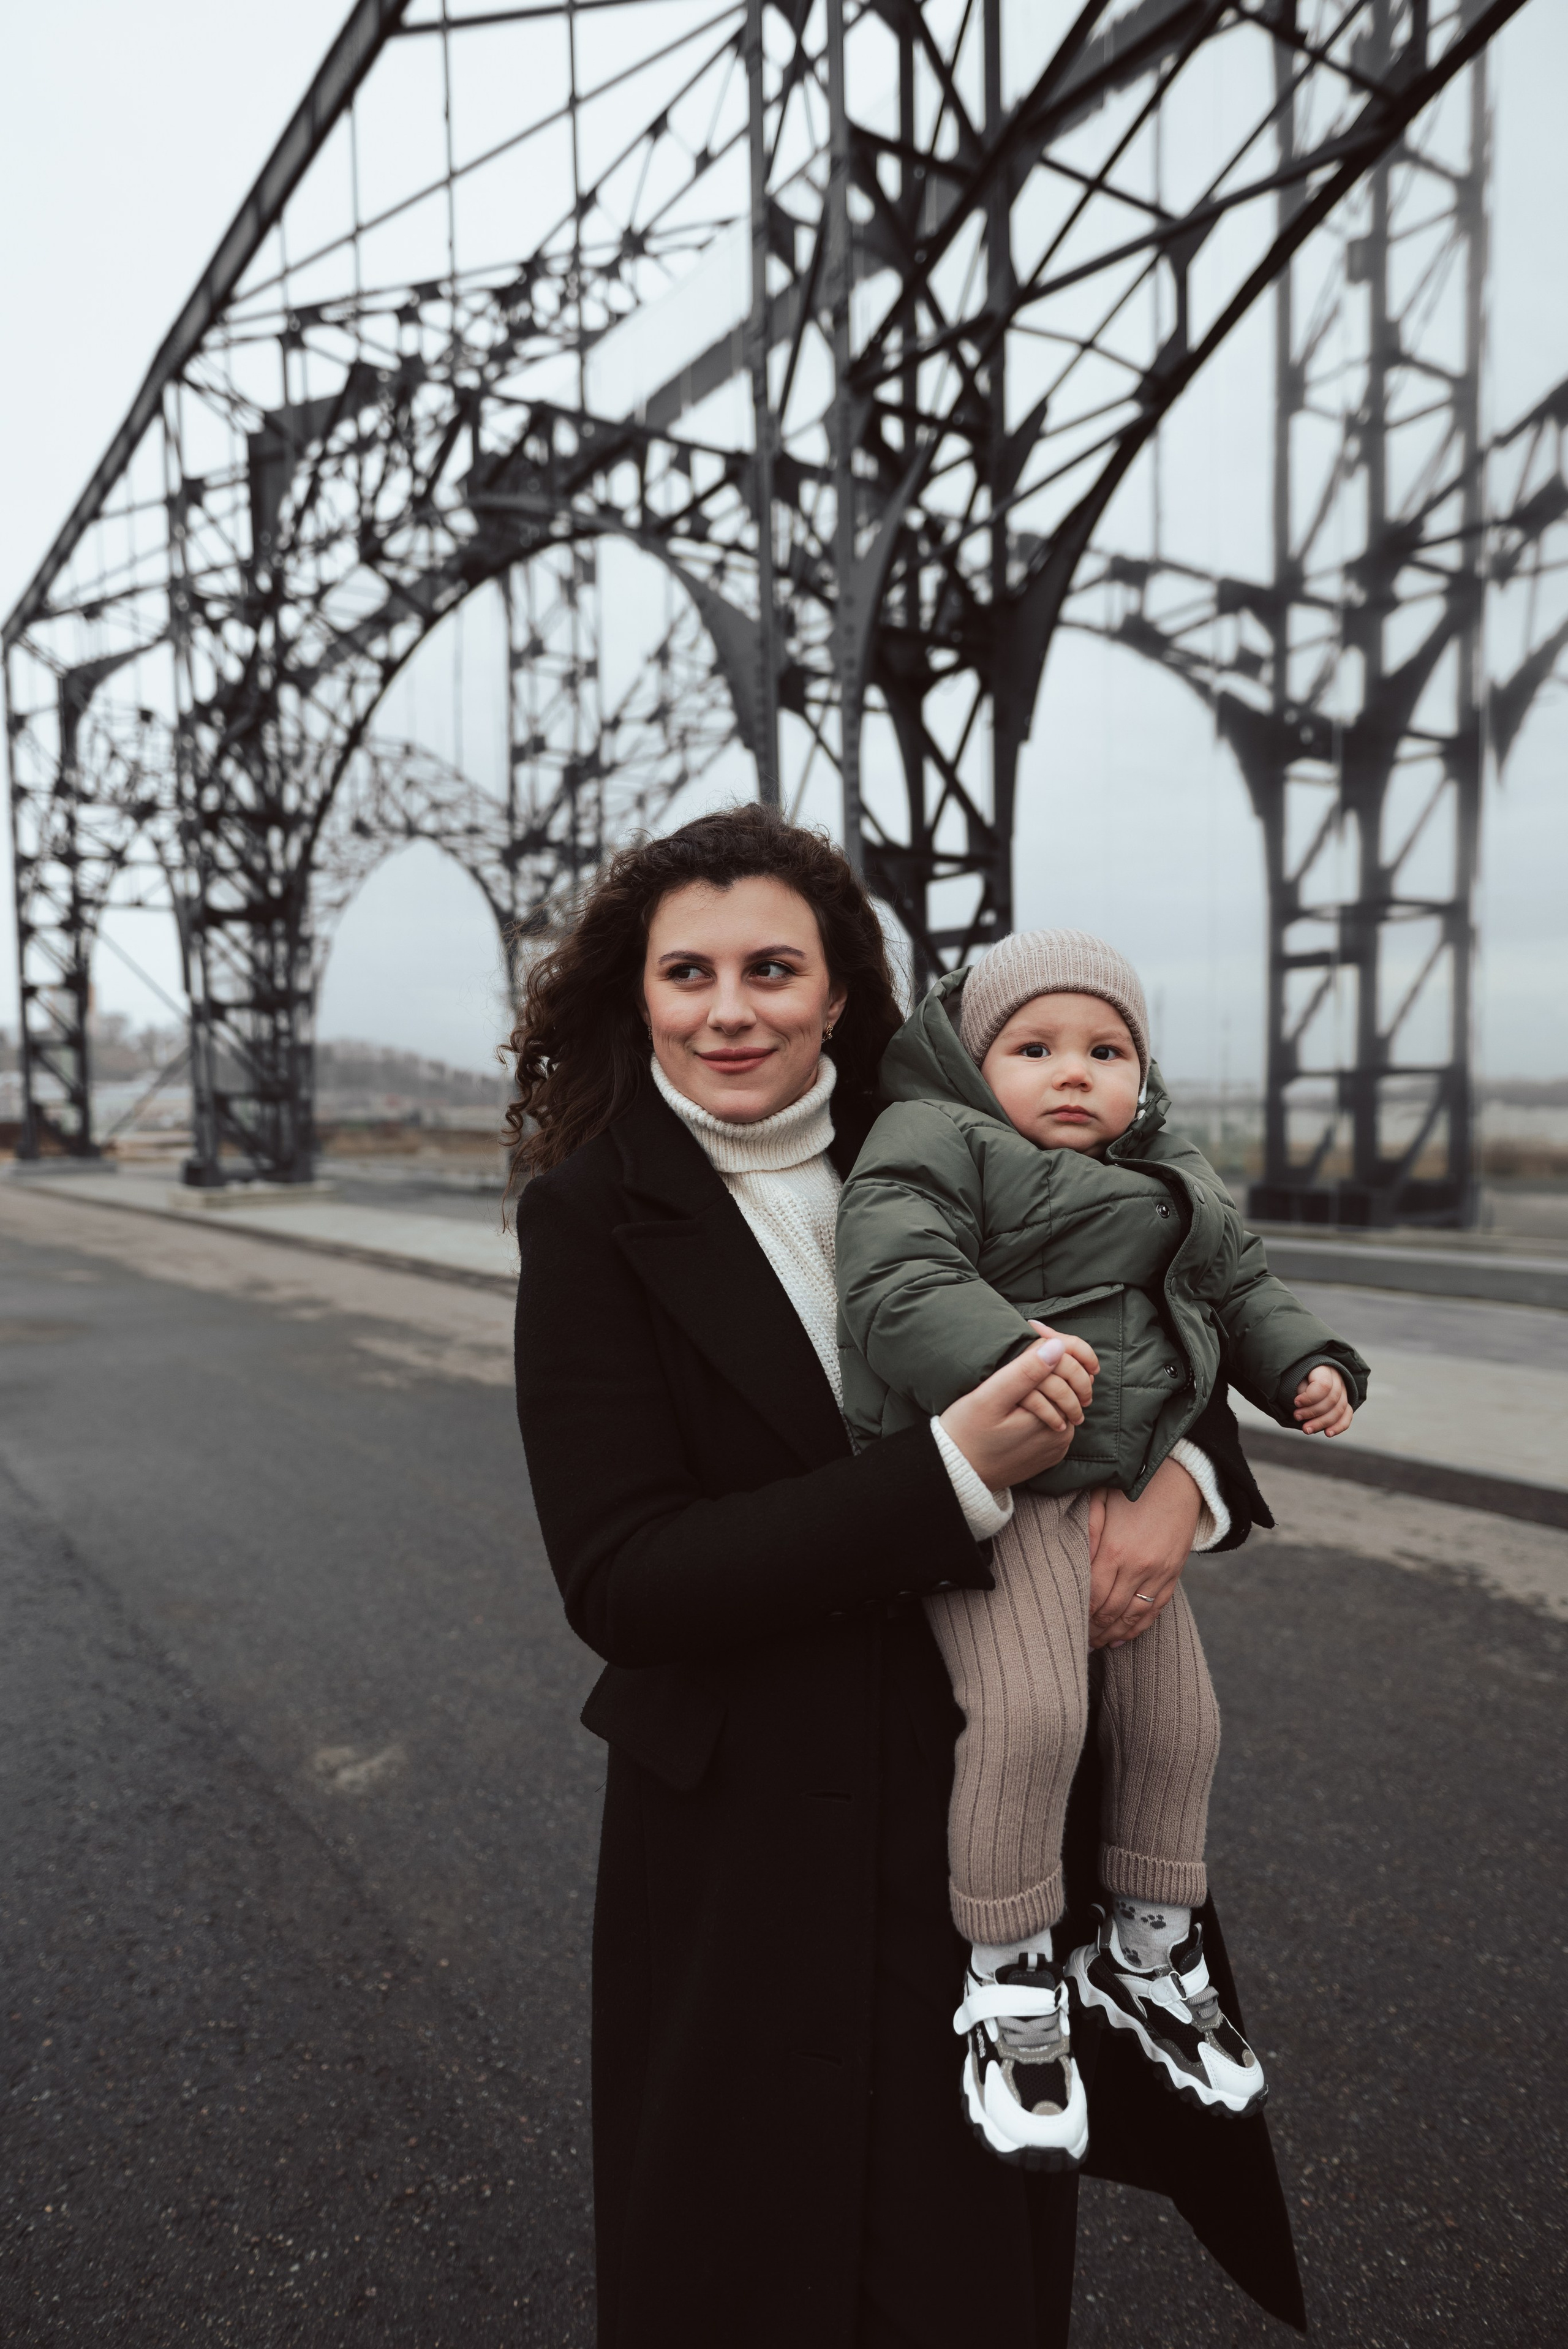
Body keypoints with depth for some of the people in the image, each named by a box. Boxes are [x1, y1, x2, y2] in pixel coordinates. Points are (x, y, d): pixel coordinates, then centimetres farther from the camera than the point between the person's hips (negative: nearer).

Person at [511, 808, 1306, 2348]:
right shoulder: (589, 1219, -13)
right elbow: (617, 1583, -19)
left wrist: (1183, 1476, -16)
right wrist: (954, 1474, -27)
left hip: (994, 1812, 3)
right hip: (744, 1837, -2)